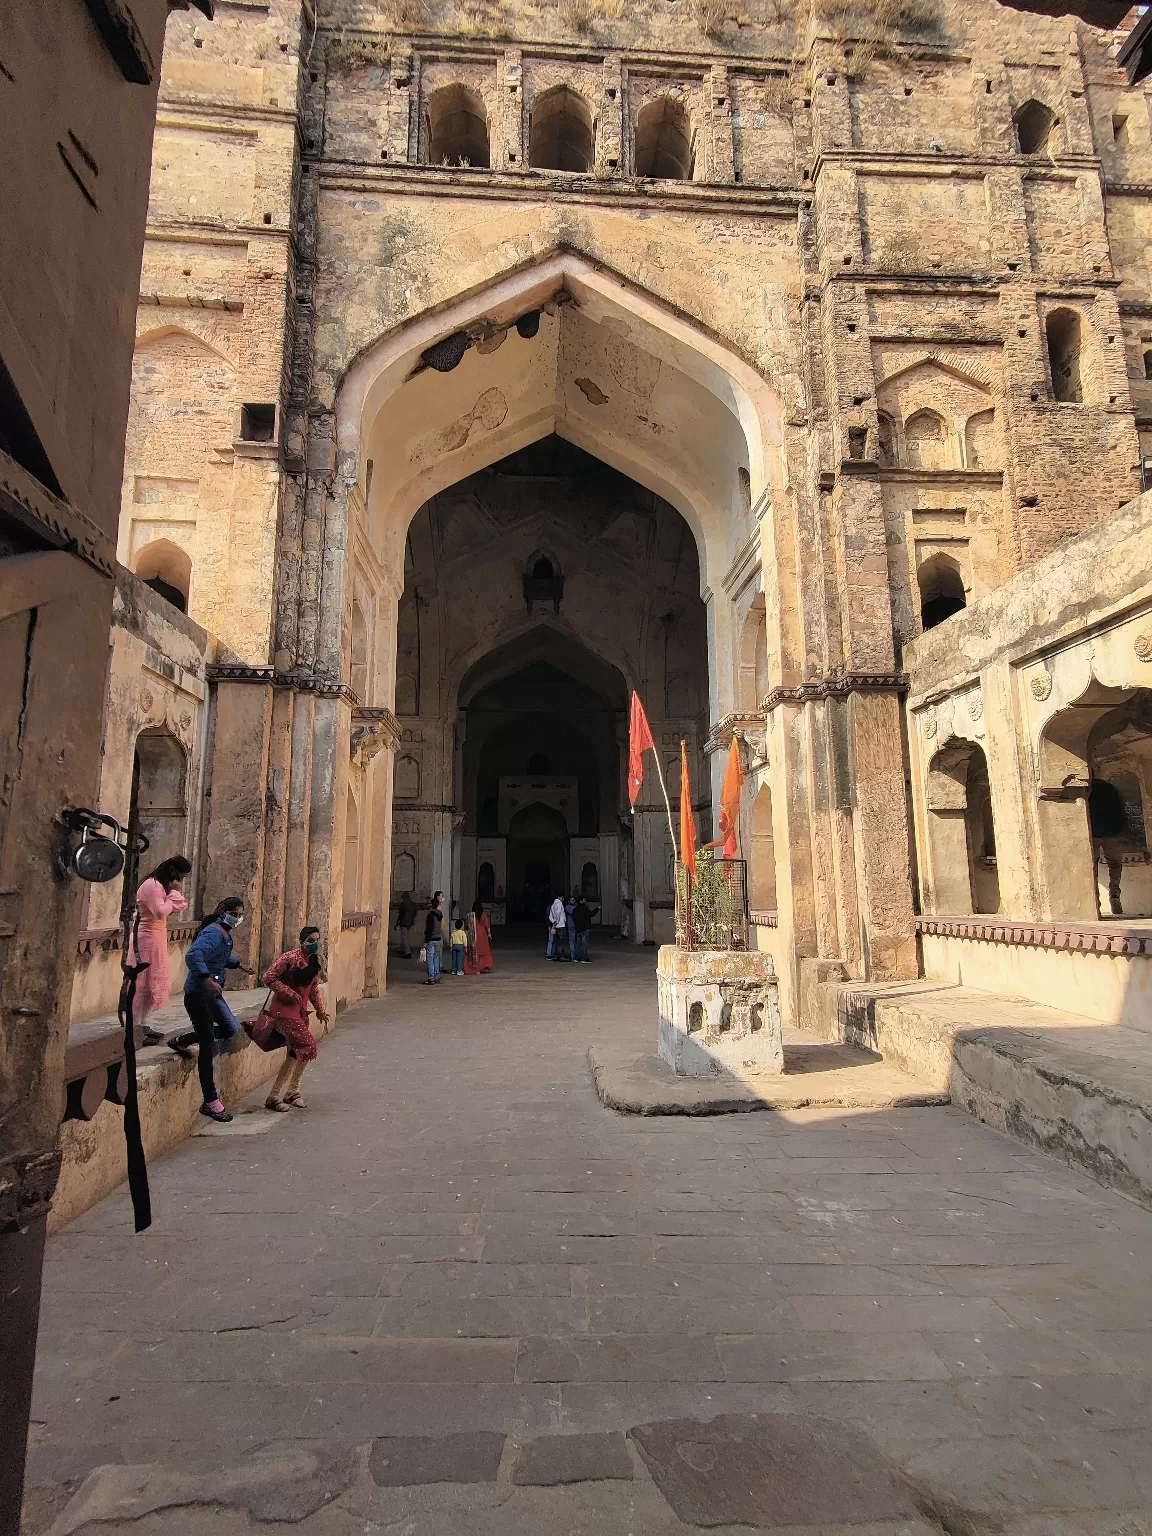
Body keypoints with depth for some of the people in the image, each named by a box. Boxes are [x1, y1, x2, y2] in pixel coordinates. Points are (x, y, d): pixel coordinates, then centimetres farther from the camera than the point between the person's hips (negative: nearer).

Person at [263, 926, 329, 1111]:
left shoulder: (316, 961, 5)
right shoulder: (289, 958, -19)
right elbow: (268, 978, -21)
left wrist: (320, 1009, 10)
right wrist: (290, 993, -23)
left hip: (300, 1011, 9)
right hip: (284, 1010, -8)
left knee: (296, 1051, 13)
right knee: (308, 1045, -16)